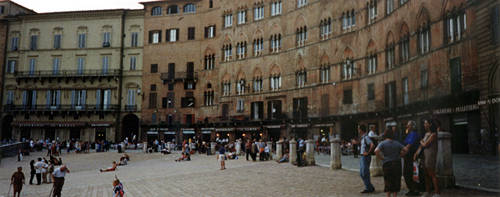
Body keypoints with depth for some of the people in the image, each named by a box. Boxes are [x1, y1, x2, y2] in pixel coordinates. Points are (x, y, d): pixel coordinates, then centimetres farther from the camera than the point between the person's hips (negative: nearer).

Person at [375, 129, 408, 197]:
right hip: (397, 164, 2)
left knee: (388, 182, 9)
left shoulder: (382, 143, -5)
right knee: (396, 181, 11)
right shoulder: (397, 143, 6)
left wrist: (381, 158, -9)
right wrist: (399, 156, 8)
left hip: (387, 164, -2)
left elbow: (376, 151, -21)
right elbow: (405, 150, 1)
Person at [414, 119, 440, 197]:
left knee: (432, 174, -5)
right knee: (427, 174, 12)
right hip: (425, 155, 8)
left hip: (431, 155, -8)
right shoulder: (426, 134, 12)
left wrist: (421, 141, 4)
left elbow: (425, 144, -17)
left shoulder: (433, 134, -14)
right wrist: (416, 153, 3)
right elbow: (421, 145, 12)